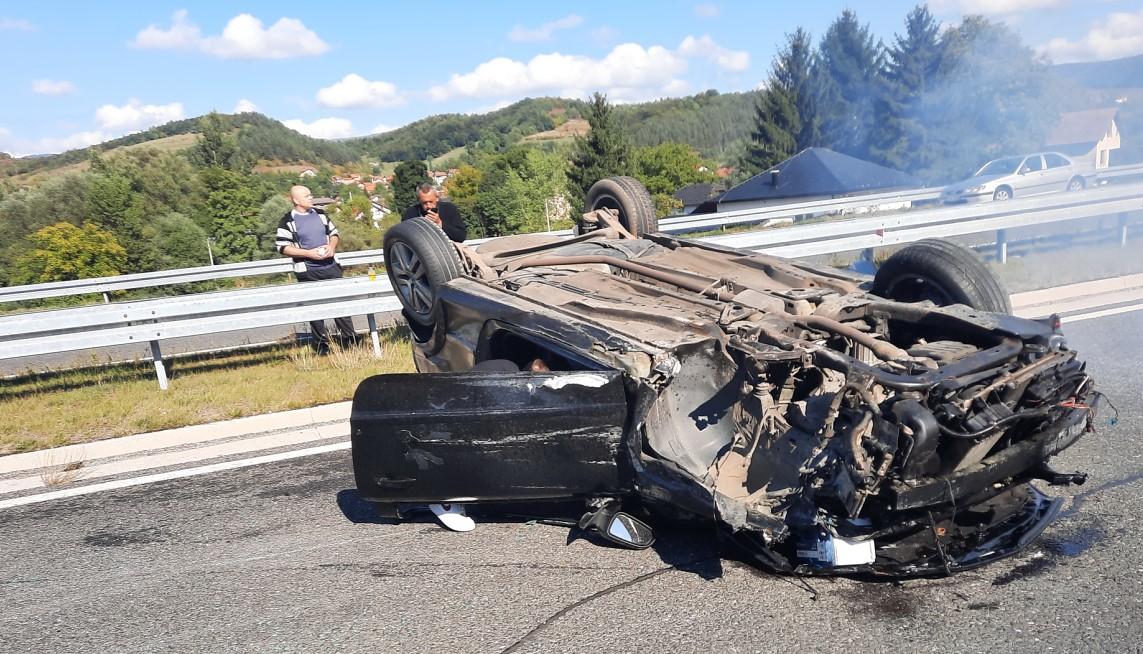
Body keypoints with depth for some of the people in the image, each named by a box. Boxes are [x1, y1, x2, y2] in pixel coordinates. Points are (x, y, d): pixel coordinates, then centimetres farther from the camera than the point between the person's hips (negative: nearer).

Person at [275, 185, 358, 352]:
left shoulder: (320, 214, 10)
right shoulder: (288, 221, -5)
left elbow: (334, 233, 17)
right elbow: (283, 247, -9)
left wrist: (332, 246, -5)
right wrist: (309, 253, -17)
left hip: (331, 267, 4)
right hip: (308, 272, -4)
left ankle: (349, 339, 13)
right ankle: (321, 345, 11)